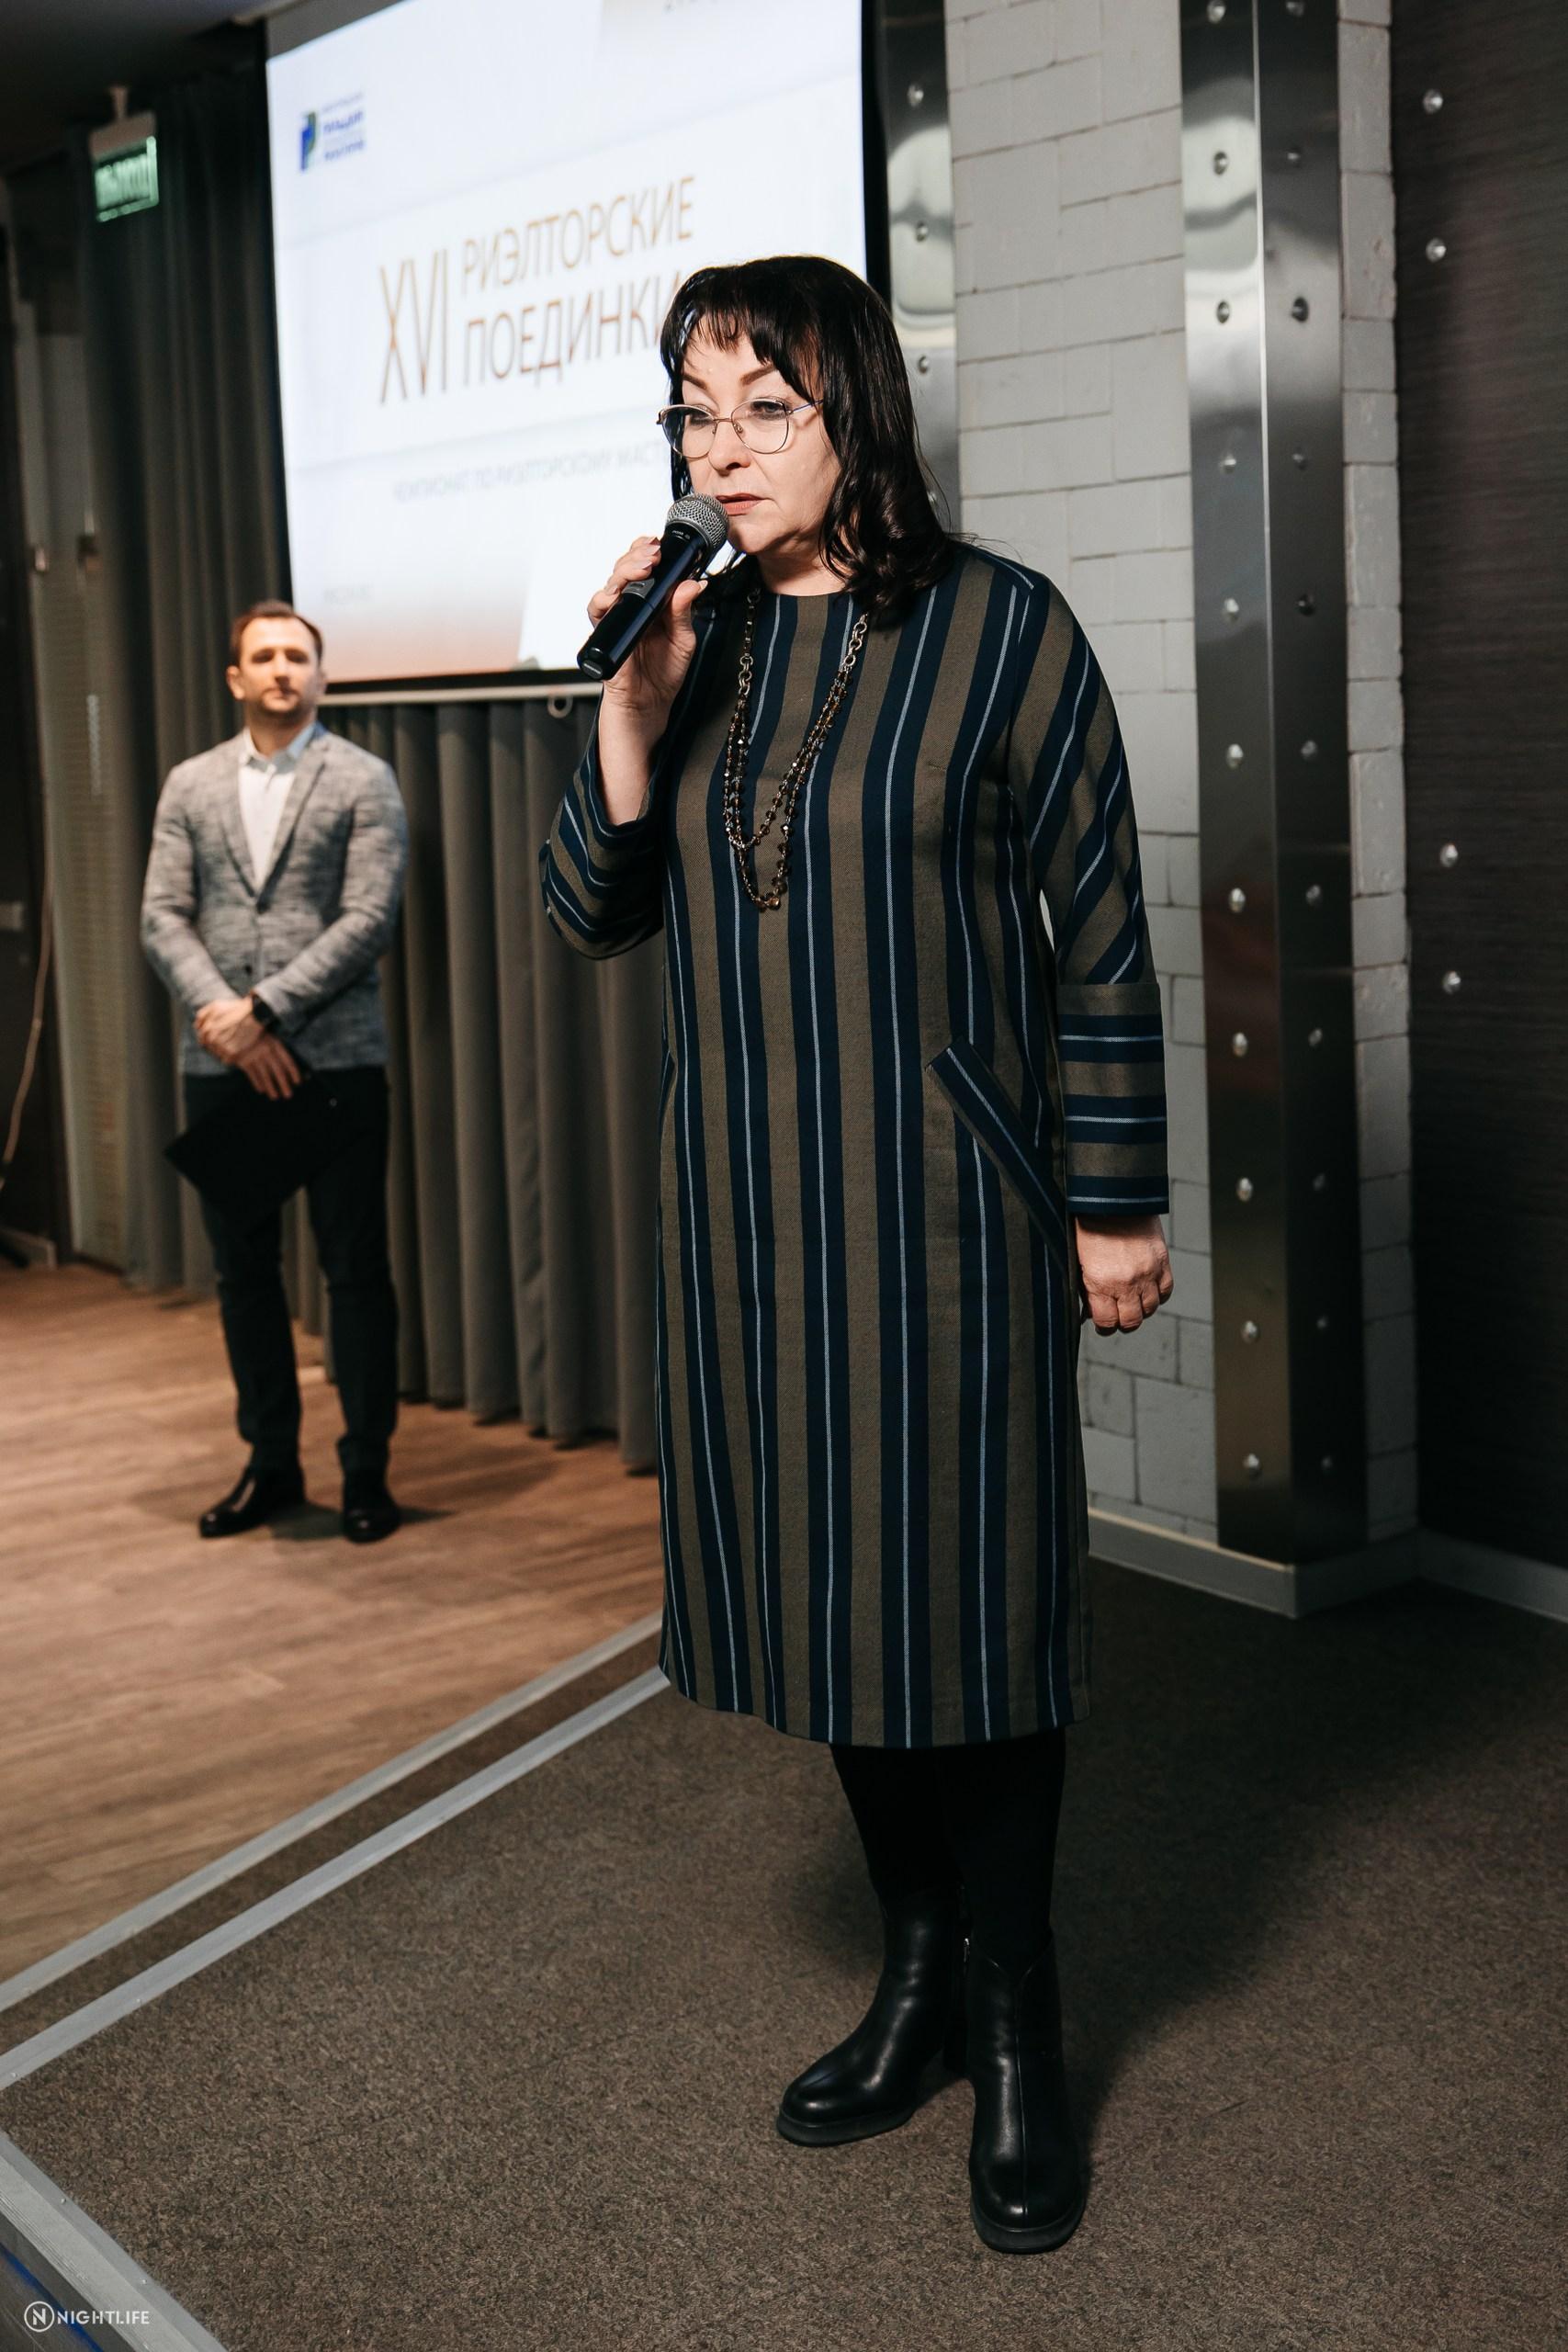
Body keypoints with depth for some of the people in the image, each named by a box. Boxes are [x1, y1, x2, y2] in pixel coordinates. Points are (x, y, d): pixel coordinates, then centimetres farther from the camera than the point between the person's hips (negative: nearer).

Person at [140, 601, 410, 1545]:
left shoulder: (364, 781, 0)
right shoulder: (192, 786, 11)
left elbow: (369, 918, -9)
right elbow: (163, 918, 4)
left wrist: (264, 1008, -15)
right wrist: (222, 1017, -12)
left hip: (335, 1058, -3)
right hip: (223, 1065, 4)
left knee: (356, 1269, 1)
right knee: (243, 1271, 9)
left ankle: (367, 1472, 12)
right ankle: (271, 1464, 21)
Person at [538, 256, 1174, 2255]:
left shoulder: (1000, 631, -8)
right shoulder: (696, 634, 6)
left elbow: (1102, 940, -5)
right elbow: (589, 912, 4)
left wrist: (1117, 1206, -5)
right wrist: (639, 698, -10)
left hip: (944, 1198, -5)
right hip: (746, 1202, 5)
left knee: (969, 1595, 2)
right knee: (823, 1585, 12)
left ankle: (1016, 2036, 17)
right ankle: (918, 1967, 30)